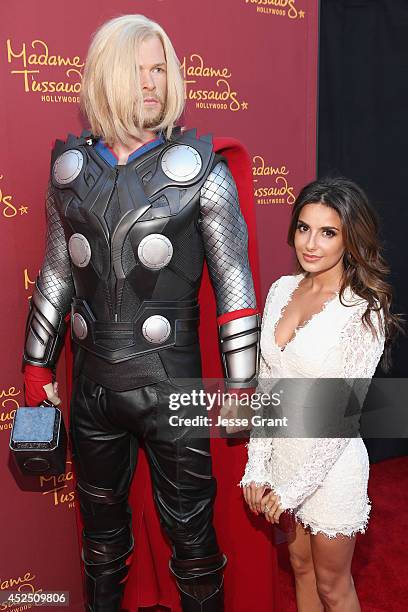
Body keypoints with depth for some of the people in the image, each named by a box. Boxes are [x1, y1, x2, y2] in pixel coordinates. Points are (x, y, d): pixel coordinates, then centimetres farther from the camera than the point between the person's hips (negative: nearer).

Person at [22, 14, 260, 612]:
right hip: (93, 384, 4)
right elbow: (56, 276, 11)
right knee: (100, 522, 23)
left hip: (172, 385, -3)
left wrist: (241, 387, -7)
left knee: (190, 529, 11)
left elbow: (234, 285, -6)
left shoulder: (200, 170, -6)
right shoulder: (71, 169, 4)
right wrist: (37, 368, 13)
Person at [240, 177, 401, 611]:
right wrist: (256, 467, 0)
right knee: (300, 566, 25)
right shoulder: (282, 290, -2)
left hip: (329, 465, -5)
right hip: (282, 452, 5)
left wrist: (293, 489, -14)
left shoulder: (364, 311, -19)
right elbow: (265, 383, 1)